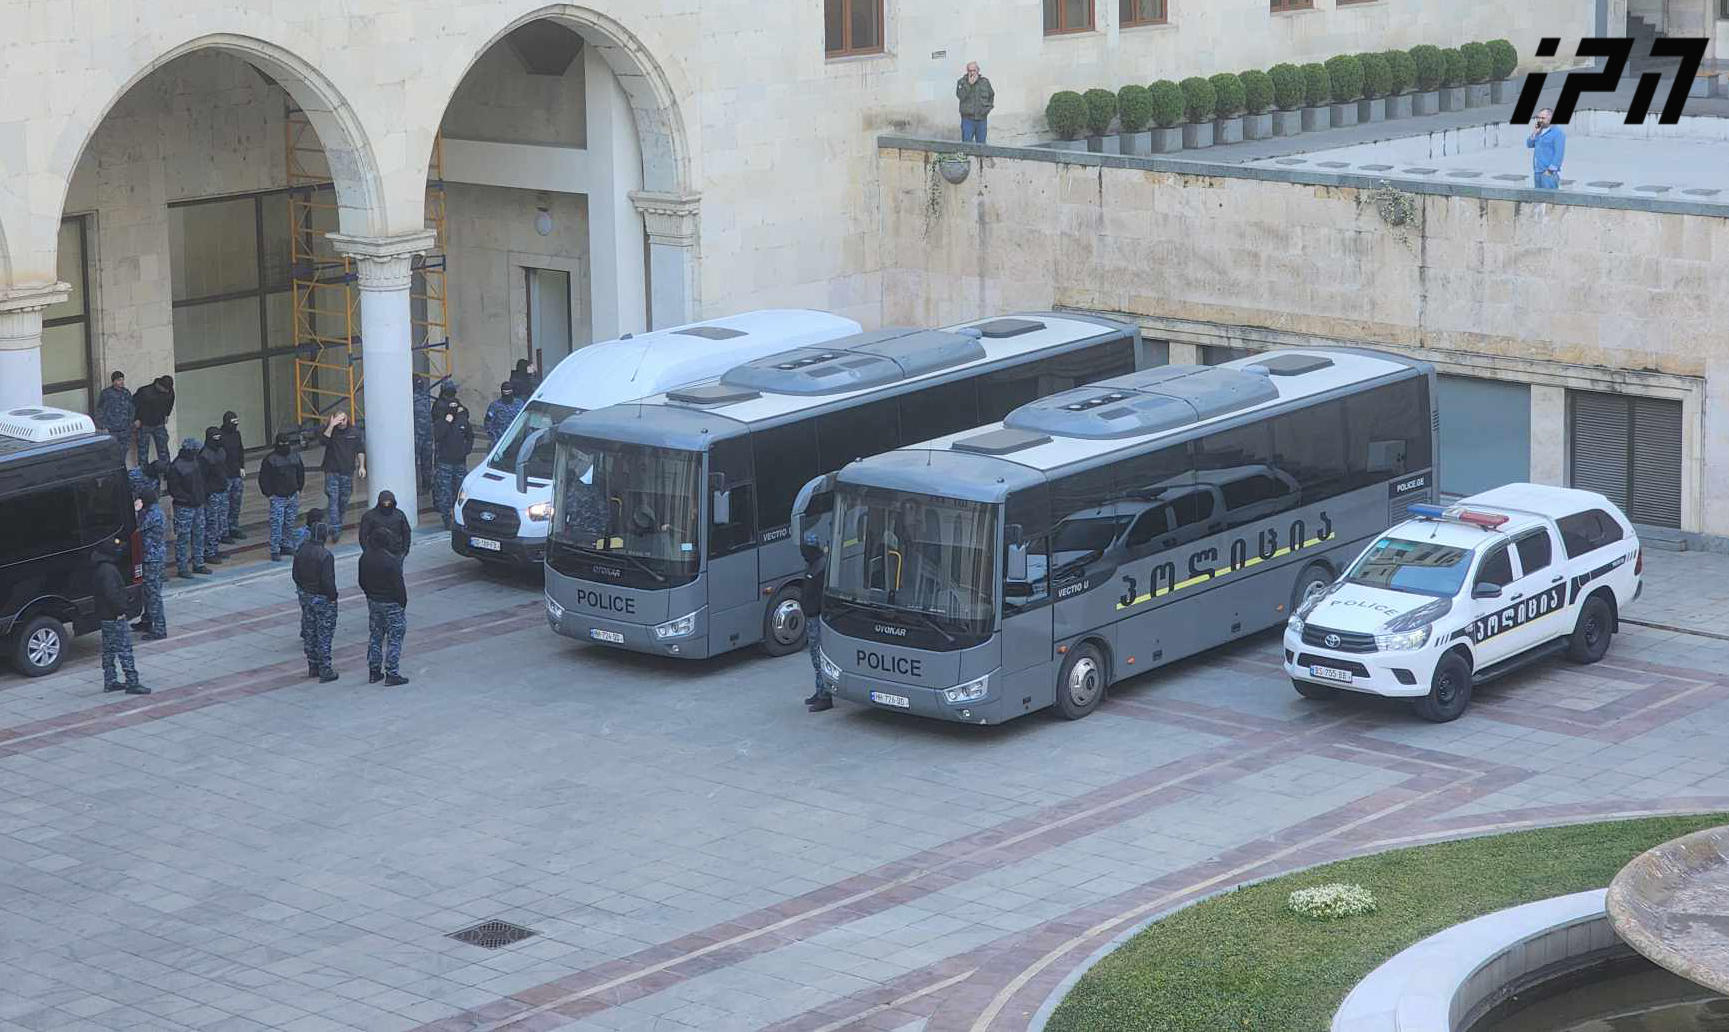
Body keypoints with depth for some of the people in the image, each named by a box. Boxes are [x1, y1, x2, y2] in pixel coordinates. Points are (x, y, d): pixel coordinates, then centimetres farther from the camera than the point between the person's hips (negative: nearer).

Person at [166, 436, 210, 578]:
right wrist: (187, 498, -20)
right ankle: (182, 568, 3)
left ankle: (198, 564, 25)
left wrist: (203, 495, 11)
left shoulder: (196, 462, 10)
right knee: (183, 537, -3)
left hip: (198, 506, 8)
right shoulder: (176, 466, -15)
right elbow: (173, 489, -16)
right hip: (184, 508, -8)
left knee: (199, 535, 14)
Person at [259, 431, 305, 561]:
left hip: (292, 497, 6)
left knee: (289, 524, 13)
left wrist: (298, 489, 15)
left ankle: (285, 546, 27)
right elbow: (263, 478, -8)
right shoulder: (270, 459, -10)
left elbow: (301, 473, 20)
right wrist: (269, 494, -9)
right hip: (278, 498, -6)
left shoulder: (295, 457, 7)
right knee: (276, 525, -9)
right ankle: (274, 551, -7)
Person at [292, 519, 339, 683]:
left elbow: (296, 575, 7)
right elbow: (327, 581, -24)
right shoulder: (325, 555, -24)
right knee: (324, 635, 1)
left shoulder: (300, 551, -2)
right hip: (322, 599, -7)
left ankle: (313, 666, 25)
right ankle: (325, 671, 4)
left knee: (309, 632, 16)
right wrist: (333, 596, -10)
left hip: (305, 595, 7)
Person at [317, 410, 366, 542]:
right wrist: (331, 426, -27)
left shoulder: (354, 433, 4)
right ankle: (335, 529, -16)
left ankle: (338, 523, 33)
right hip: (332, 471, -3)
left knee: (344, 501, 12)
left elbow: (360, 451, 11)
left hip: (347, 472, 3)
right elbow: (323, 441, -24)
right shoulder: (329, 431, -3)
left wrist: (361, 466, 3)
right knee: (333, 500, -12)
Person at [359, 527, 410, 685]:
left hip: (373, 601, 6)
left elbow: (362, 582, 7)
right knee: (394, 638, 2)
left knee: (375, 636, 17)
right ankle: (392, 674, 1)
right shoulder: (392, 561, -23)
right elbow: (398, 585, -19)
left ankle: (374, 672, 21)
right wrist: (403, 601, -5)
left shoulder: (365, 558, -3)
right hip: (391, 603, -6)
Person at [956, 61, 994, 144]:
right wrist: (969, 84, -19)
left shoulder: (985, 81, 7)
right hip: (968, 118, -3)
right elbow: (961, 96, -16)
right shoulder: (962, 82, -1)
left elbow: (992, 95, 22)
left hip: (981, 118, 3)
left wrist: (989, 107, 9)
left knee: (981, 143, 7)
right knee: (967, 144, -6)